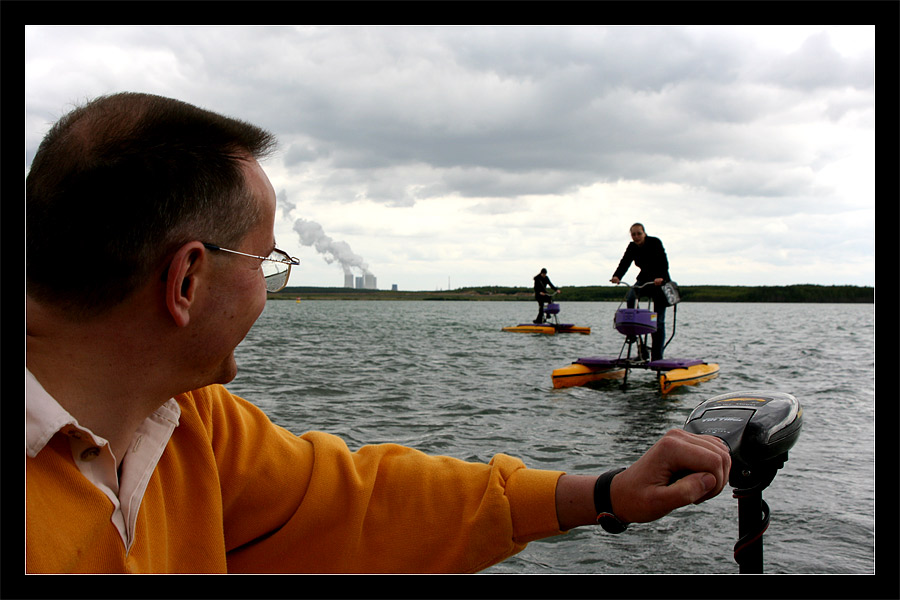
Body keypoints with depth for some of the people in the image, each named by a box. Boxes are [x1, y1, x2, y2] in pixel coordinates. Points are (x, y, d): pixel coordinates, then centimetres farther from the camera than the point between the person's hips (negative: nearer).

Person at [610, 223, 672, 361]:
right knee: (630, 298, -29)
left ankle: (657, 357, -1)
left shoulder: (655, 243, -18)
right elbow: (625, 262, -18)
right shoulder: (632, 247, -4)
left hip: (660, 282, -4)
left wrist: (661, 277, -47)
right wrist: (617, 276, -37)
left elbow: (664, 262, -28)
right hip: (644, 279, 4)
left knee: (658, 321, -6)